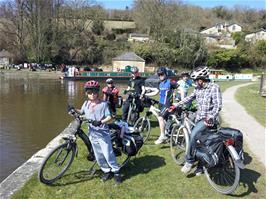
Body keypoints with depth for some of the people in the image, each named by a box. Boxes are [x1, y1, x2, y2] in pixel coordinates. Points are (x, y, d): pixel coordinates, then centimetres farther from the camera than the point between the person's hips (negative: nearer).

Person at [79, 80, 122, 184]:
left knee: (108, 154, -6)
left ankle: (116, 172, 13)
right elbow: (81, 112, 23)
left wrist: (100, 122, -26)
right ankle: (106, 171, 30)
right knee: (98, 156, 12)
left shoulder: (103, 104, -8)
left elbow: (109, 117, -11)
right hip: (92, 134, 5)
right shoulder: (86, 103, 6)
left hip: (103, 133, -5)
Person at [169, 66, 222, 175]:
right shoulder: (198, 88, 6)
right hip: (199, 117, 7)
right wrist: (175, 106, 14)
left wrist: (211, 117, -32)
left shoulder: (214, 87, -13)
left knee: (193, 135, -26)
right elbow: (189, 98, 17)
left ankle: (189, 161, -11)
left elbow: (218, 105, -19)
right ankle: (201, 166, 29)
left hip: (209, 119, -7)